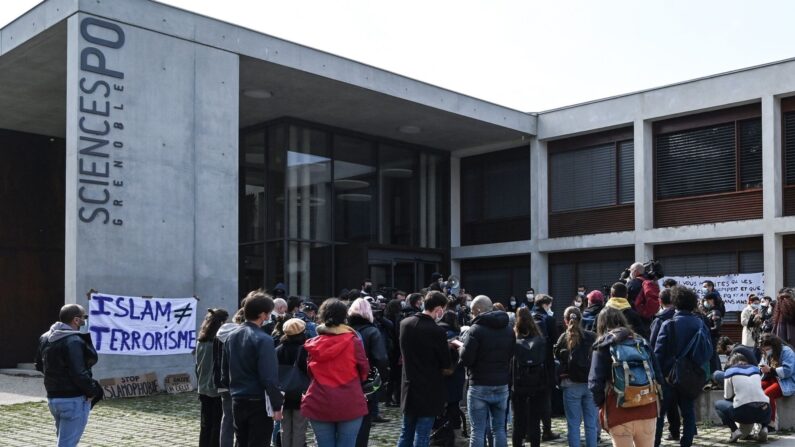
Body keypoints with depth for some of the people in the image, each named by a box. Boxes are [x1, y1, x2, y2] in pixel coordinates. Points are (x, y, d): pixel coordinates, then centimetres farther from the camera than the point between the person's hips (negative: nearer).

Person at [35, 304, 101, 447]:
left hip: (52, 397, 9)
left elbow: (39, 365, 19)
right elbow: (79, 373, -25)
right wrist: (92, 391, -11)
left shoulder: (45, 338, 8)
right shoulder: (74, 341, -21)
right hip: (74, 399, -9)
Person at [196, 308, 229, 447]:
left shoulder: (201, 341, 6)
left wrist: (199, 385, 18)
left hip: (204, 388, 7)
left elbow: (198, 366, 12)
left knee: (206, 425, 12)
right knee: (217, 425, 1)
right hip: (218, 388, -7)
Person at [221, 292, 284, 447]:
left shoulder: (231, 337, 8)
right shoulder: (263, 339, -16)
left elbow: (225, 372, 14)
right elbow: (269, 377, -19)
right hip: (258, 403, -7)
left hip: (237, 401, 7)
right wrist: (277, 404, -14)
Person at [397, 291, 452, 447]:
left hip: (409, 388, 6)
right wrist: (447, 369, 11)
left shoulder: (405, 323, 0)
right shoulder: (437, 331, -19)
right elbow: (446, 367, -11)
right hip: (429, 390, -6)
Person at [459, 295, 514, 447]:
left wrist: (461, 348, 4)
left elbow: (466, 359, -15)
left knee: (478, 431, -1)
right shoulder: (509, 330, 7)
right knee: (499, 429, 12)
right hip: (502, 385, 6)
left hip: (480, 385, -6)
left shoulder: (476, 330, -14)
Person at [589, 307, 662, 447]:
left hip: (620, 412, -4)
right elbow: (658, 376, 8)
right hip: (647, 409, 4)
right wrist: (651, 398, 14)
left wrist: (601, 405, 5)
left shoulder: (603, 346, 0)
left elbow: (595, 383, -9)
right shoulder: (641, 341, 12)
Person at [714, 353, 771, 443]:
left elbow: (728, 397, 12)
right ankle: (764, 428, 12)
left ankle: (734, 430, 2)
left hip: (743, 412, -4)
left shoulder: (730, 371, 11)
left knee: (718, 404, 23)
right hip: (764, 412, 4)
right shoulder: (755, 369, 22)